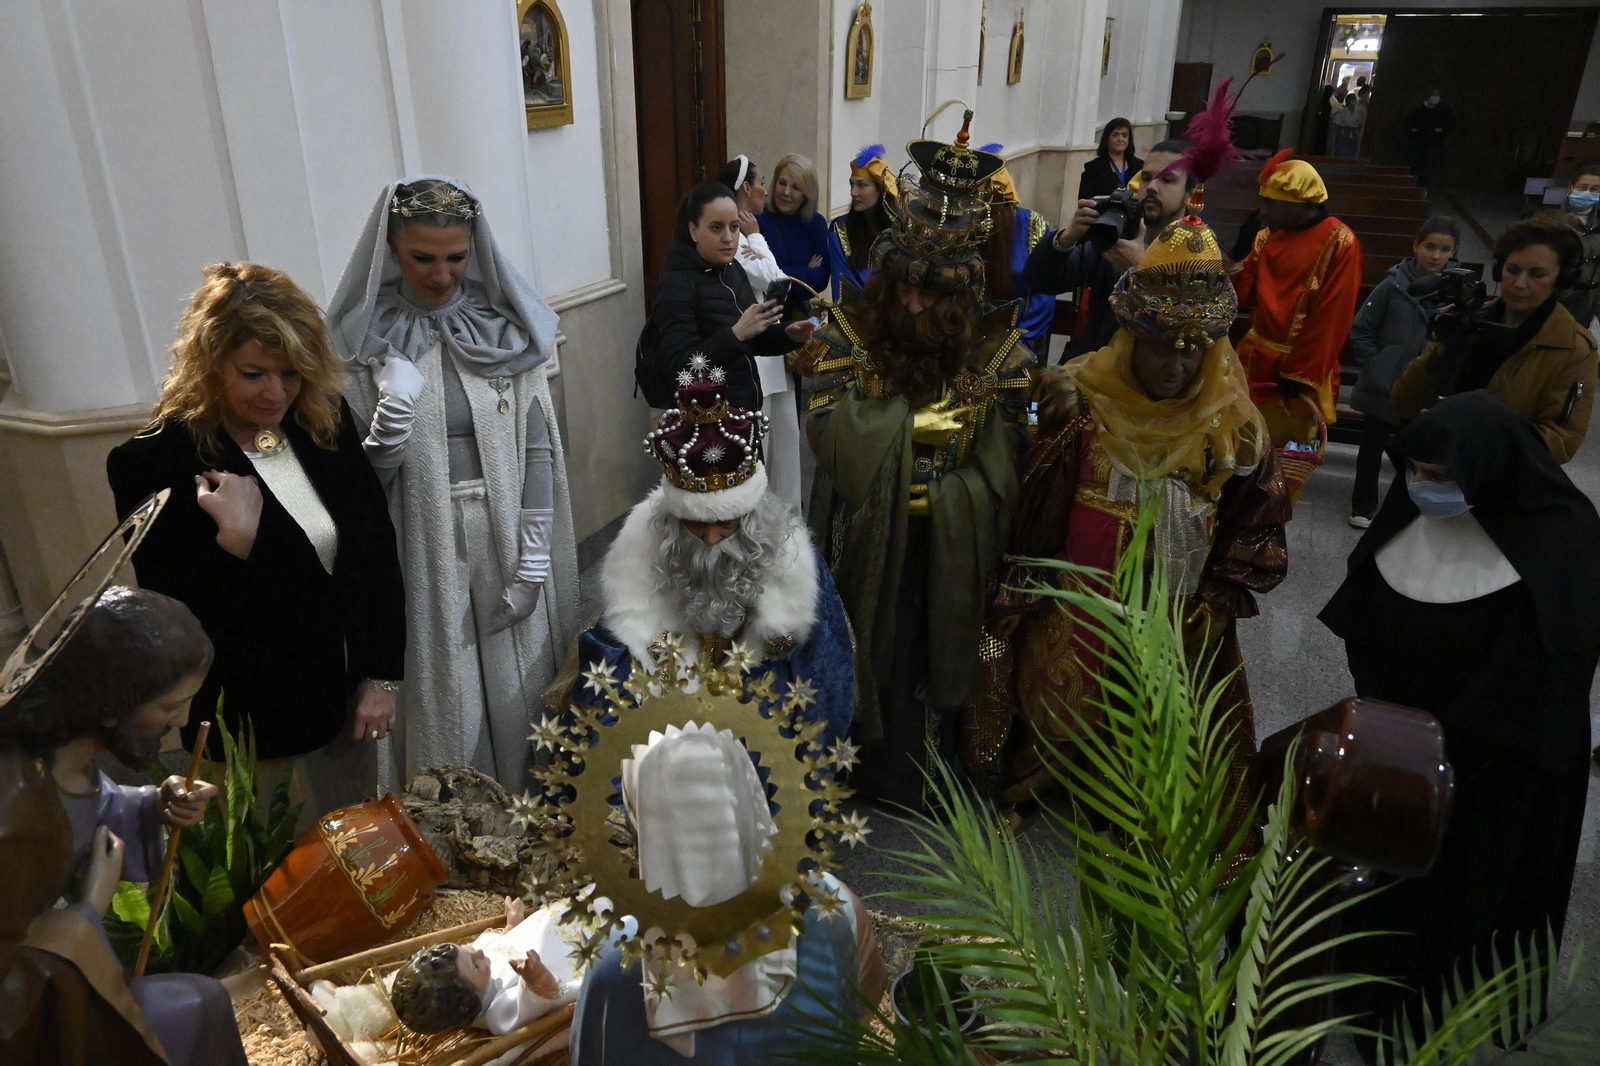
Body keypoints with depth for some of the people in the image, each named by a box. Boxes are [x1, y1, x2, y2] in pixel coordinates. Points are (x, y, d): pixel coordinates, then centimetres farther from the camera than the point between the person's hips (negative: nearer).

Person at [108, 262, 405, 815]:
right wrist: (235, 539, -32)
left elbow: (378, 548, 2)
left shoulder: (326, 422, -5)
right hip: (254, 727, -4)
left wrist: (382, 677, 1)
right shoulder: (151, 462, -18)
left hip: (347, 700, 5)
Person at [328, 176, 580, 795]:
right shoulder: (364, 338, -4)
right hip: (422, 557, -1)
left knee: (517, 693, 13)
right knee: (443, 706, 8)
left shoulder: (504, 325, 0)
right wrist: (392, 413, -23)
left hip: (506, 548, 2)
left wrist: (534, 557, -5)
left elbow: (537, 446, 0)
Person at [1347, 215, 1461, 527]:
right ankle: (1363, 506, 30)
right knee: (1372, 449, 14)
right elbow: (1361, 330, -6)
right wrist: (1375, 367, -9)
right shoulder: (1395, 284, -12)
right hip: (1383, 388, -1)